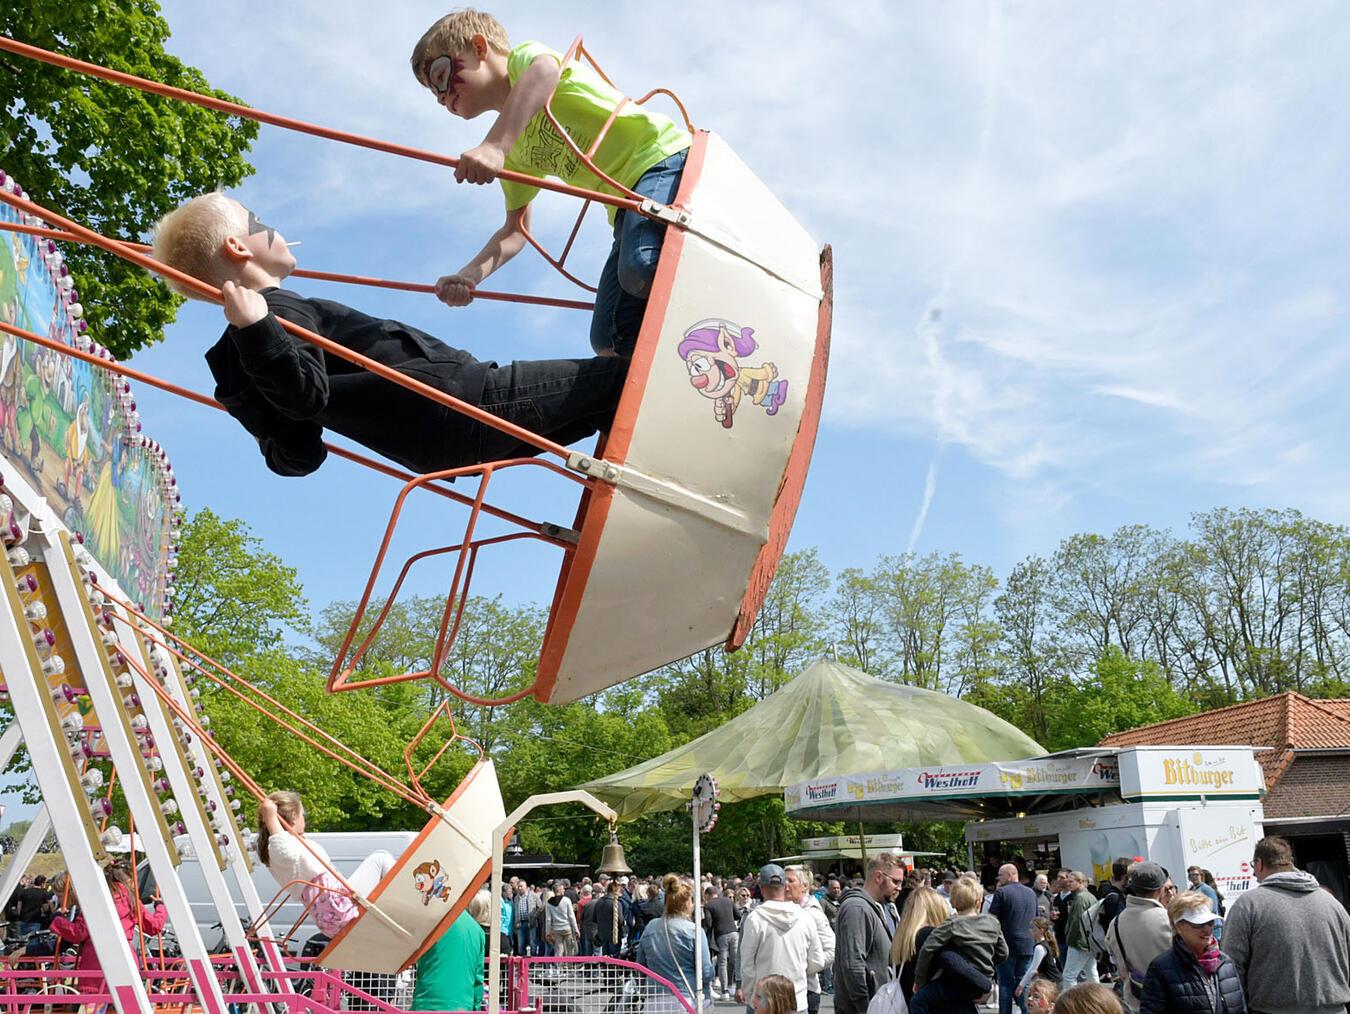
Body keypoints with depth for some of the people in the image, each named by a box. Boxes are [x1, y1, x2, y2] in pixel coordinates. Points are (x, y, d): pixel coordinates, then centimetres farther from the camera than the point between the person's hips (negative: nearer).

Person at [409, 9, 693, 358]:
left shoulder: (523, 57, 3)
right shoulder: (515, 153, 23)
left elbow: (544, 70, -23)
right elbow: (515, 231, 22)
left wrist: (494, 145, -38)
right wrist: (469, 275, 2)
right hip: (628, 206, 9)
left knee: (641, 269, -36)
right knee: (609, 341, -4)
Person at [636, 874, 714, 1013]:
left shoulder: (650, 928, 4)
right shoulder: (694, 930, -10)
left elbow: (640, 965, 11)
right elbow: (706, 971, -9)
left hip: (654, 1002, 4)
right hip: (685, 1000, -4)